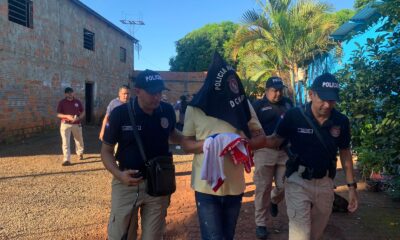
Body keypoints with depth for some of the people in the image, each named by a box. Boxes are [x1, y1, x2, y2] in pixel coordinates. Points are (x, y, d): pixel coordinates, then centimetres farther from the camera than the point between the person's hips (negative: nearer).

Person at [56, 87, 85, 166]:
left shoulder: (77, 102, 3)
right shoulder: (61, 102, -2)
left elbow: (83, 112, 6)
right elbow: (58, 114, -3)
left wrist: (78, 118, -14)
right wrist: (67, 116, -21)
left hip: (77, 124, 2)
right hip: (65, 124, -2)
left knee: (79, 140, 16)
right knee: (65, 142, -7)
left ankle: (80, 153, 41)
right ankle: (67, 160, -6)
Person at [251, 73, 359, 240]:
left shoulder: (341, 121, -7)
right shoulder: (294, 116, -16)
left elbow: (345, 153, 5)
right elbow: (276, 140, -6)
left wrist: (351, 186, 5)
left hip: (325, 183, 4)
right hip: (299, 181, -4)